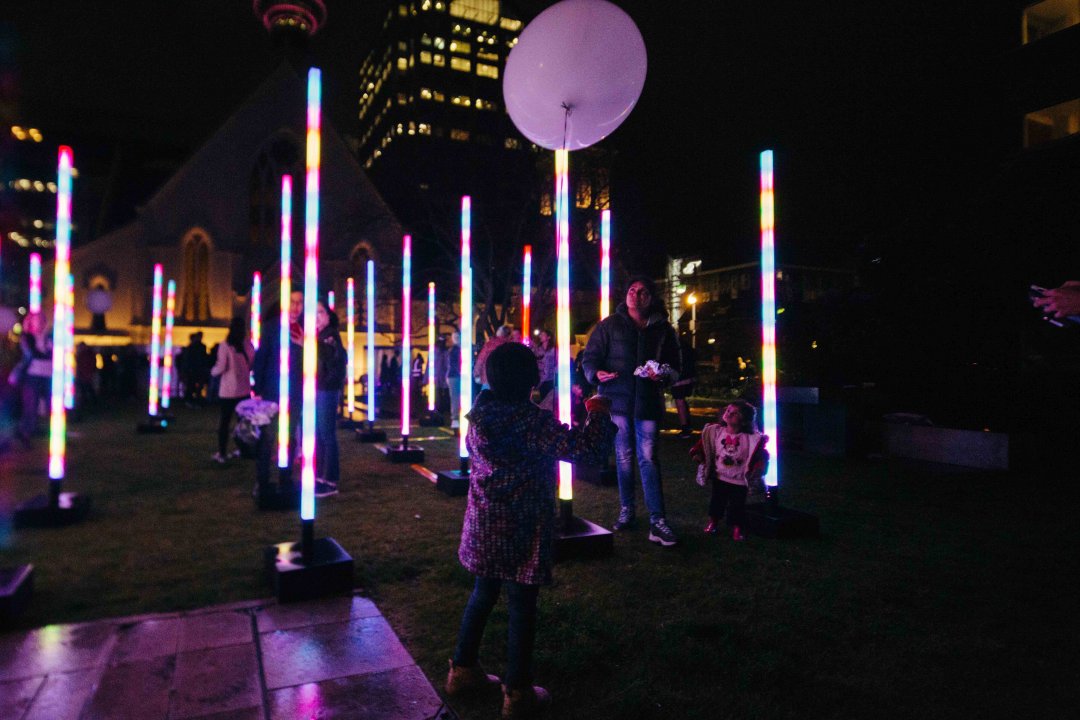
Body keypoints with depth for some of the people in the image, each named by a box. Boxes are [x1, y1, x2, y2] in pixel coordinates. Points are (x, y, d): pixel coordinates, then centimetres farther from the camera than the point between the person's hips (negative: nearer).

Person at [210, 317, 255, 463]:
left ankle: (222, 453, 10)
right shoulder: (248, 345, -1)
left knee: (225, 421, 6)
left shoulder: (225, 346, -12)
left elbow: (221, 367, -14)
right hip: (245, 389, 3)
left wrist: (213, 371, 6)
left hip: (228, 390, -3)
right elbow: (253, 364, 5)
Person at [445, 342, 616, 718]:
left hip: (484, 526, 7)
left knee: (483, 594, 22)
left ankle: (463, 670, 36)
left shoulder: (480, 415, 0)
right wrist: (598, 413, -9)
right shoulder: (534, 421, -22)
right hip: (521, 530, -7)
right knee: (521, 607, 6)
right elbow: (586, 450, -23)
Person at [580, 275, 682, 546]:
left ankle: (657, 520, -4)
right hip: (617, 399, 0)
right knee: (623, 457, 9)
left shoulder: (662, 329, 9)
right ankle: (626, 511, 23)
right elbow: (589, 357, 3)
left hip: (648, 401, 0)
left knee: (648, 458, -5)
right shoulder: (610, 325, 6)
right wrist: (597, 373, -19)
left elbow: (675, 366, 12)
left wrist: (665, 375, -11)